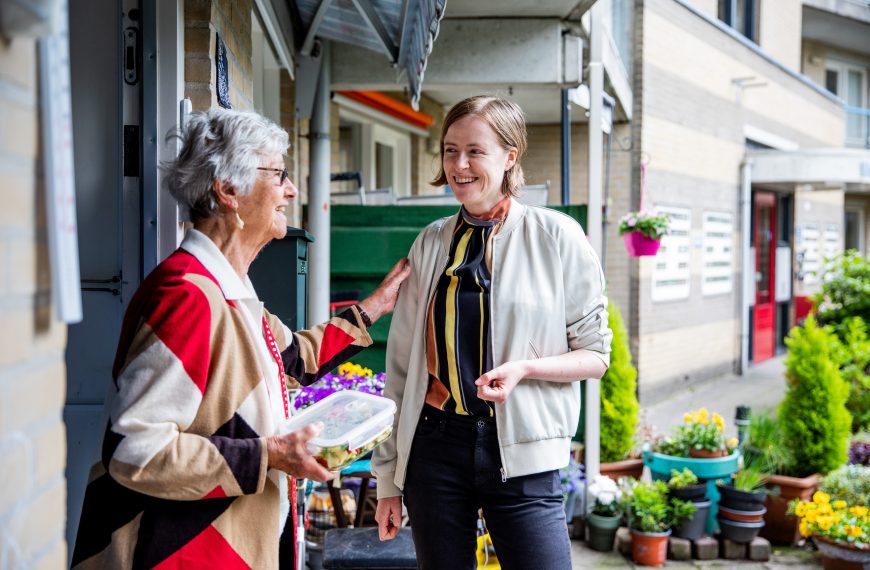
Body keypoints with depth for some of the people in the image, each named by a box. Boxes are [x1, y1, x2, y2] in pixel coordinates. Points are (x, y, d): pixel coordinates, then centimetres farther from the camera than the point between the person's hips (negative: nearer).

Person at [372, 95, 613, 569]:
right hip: (436, 445, 3)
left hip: (522, 454, -3)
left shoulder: (556, 236, -2)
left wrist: (525, 367, -18)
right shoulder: (431, 243, 7)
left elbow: (595, 354, 2)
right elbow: (402, 365, 10)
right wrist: (388, 477, 10)